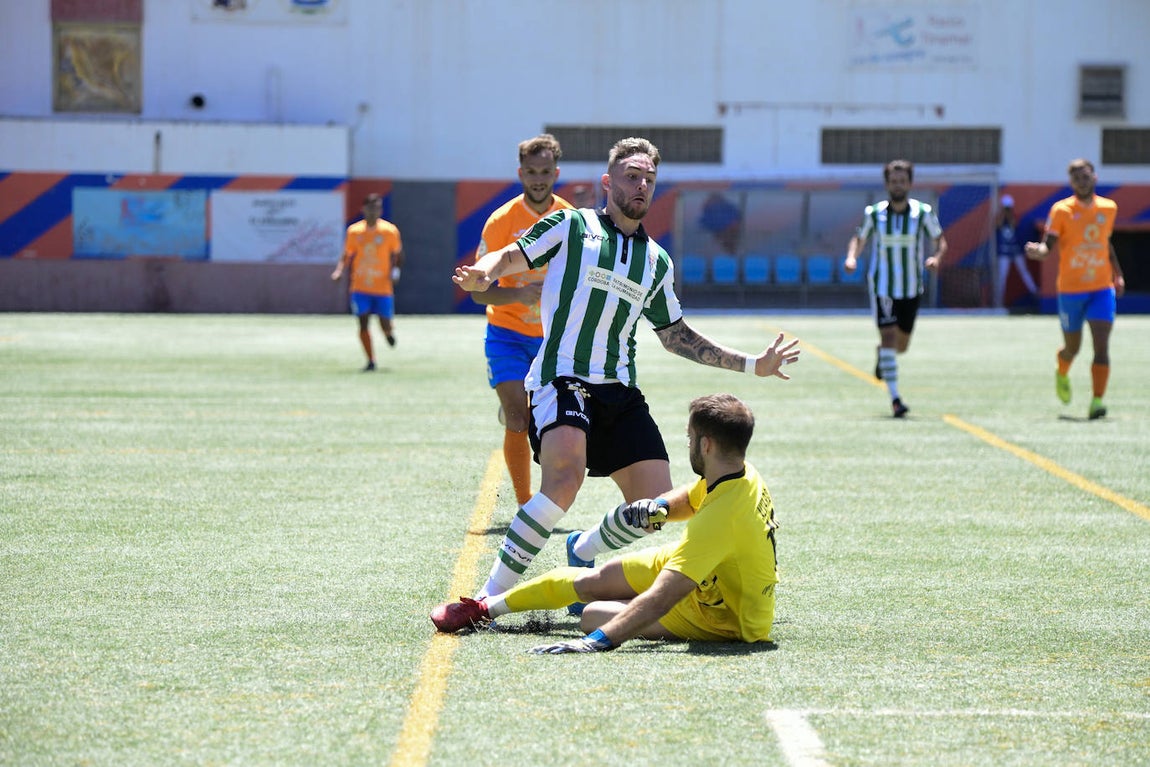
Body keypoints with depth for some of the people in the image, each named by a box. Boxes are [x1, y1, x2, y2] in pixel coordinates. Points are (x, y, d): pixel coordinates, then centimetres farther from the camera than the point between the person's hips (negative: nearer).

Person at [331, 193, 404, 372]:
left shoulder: (390, 231, -3)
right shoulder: (354, 231, 1)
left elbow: (397, 255, 6)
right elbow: (347, 256, 10)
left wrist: (395, 271, -12)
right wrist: (340, 271, -8)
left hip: (383, 288, -1)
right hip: (360, 288, 1)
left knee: (385, 326, 2)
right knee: (363, 323, -7)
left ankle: (389, 332, 40)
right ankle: (371, 361, 3)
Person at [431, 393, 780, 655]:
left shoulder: (721, 515, -39)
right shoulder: (741, 473, -11)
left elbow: (661, 598, -43)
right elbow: (690, 499, 14)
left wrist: (599, 641, -46)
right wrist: (658, 506, -9)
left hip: (726, 619, -9)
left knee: (594, 616, -12)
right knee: (593, 580, 11)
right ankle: (487, 608, 29)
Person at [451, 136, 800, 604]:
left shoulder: (657, 262, 20)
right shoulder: (571, 226, 6)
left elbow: (675, 335, 29)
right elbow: (511, 256, 5)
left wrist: (752, 364, 28)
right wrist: (484, 274, -20)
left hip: (619, 390, 6)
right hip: (561, 378, -6)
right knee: (565, 478, -32)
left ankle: (583, 551, 30)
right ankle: (491, 595, -24)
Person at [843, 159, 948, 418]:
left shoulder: (923, 212, -6)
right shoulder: (874, 213, -5)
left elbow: (940, 241, 2)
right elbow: (859, 239, 6)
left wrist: (936, 257, -20)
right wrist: (851, 257, -15)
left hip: (911, 289, 2)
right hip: (882, 287, -2)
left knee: (901, 345, 12)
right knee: (889, 336, -15)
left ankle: (882, 354, 51)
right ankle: (895, 398, -14)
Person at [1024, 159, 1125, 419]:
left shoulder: (1109, 208, 6)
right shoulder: (1062, 210, -6)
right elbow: (1048, 246, -11)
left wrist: (1117, 274, 20)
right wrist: (1039, 251, -34)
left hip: (1102, 288, 2)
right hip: (1070, 289, -2)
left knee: (1101, 346, -14)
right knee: (1072, 347, 11)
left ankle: (1097, 401, -15)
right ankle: (1062, 373, 45)